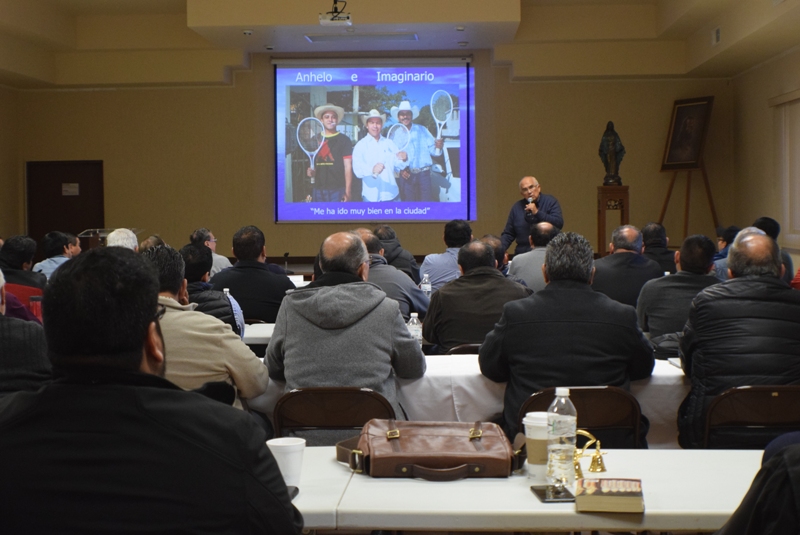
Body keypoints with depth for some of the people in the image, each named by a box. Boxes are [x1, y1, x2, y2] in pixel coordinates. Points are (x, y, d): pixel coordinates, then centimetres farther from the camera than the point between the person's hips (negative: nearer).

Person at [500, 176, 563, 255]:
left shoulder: (550, 201, 4)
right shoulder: (517, 207, 13)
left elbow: (559, 224, -10)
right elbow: (508, 234, 14)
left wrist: (537, 212, -14)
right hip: (523, 254, 4)